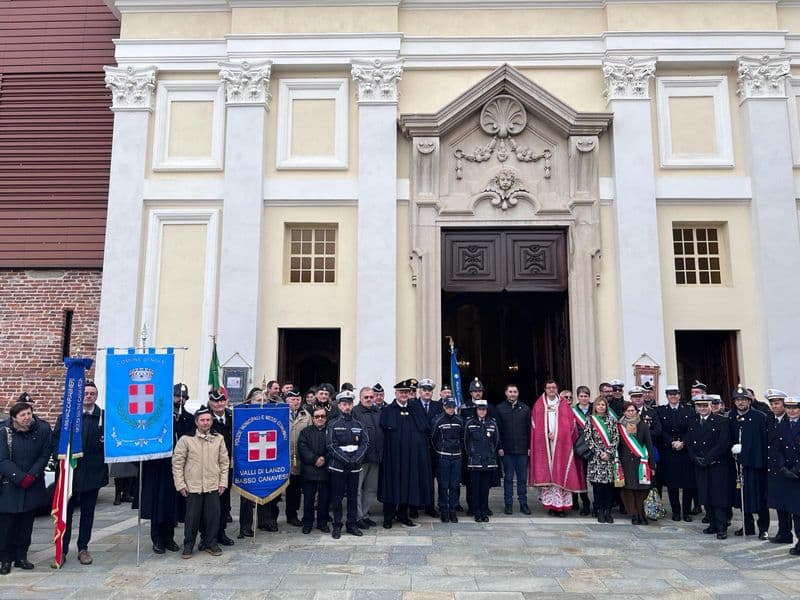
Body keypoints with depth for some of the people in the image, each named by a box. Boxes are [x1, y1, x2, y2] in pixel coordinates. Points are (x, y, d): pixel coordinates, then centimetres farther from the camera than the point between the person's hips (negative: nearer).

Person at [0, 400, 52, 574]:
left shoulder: (43, 429, -7)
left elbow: (44, 456, -3)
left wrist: (31, 476, -14)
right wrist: (20, 478, -18)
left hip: (33, 486, 2)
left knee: (26, 524, 9)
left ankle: (21, 557, 20)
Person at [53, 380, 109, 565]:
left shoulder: (104, 417, 2)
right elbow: (55, 439, 4)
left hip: (92, 473, 0)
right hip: (69, 472, 0)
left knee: (88, 512, 10)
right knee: (65, 511, 6)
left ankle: (83, 548, 21)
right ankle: (62, 549, 18)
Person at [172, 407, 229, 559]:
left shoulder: (218, 438, 4)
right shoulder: (186, 439, -4)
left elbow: (224, 461, 9)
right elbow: (177, 462, -2)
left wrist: (223, 482, 4)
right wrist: (180, 484, -5)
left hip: (213, 486, 2)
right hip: (193, 486, -2)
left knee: (213, 516, 5)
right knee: (192, 517, 3)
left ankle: (210, 543, 22)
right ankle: (188, 545, 21)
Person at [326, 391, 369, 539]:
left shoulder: (358, 425, 9)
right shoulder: (333, 425, -1)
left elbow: (365, 443, 2)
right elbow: (331, 445, -8)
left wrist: (356, 458, -13)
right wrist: (346, 459, -16)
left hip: (355, 466, 3)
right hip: (337, 466, -3)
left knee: (353, 497, 9)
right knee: (336, 497, 3)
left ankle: (352, 524, 19)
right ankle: (337, 526, 13)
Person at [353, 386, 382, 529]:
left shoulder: (378, 412, 12)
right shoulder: (354, 412, -8)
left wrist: (381, 453, 13)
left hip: (375, 457, 6)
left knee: (371, 489, 14)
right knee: (357, 488, 0)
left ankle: (365, 514, 26)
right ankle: (358, 516, 11)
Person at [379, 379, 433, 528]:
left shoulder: (416, 410, 10)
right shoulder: (387, 411, 2)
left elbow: (426, 430, 9)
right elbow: (383, 431, -2)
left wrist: (419, 444, 0)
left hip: (413, 455, 3)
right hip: (394, 455, -3)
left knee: (408, 484, 9)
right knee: (393, 485, 2)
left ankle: (403, 514, 24)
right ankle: (388, 517, 13)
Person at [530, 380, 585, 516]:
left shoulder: (564, 406, 10)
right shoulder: (538, 406, 10)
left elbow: (571, 424, 5)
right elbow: (535, 426, 6)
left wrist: (556, 434, -6)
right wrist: (547, 435, -7)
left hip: (561, 445, 0)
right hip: (544, 445, 0)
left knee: (561, 473, -5)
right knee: (546, 473, -3)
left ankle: (561, 505, -3)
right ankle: (550, 504, 0)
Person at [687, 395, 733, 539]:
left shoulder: (721, 421, -6)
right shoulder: (692, 422, 10)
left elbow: (723, 444, -13)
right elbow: (689, 443, 10)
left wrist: (708, 458, -16)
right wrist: (695, 458, -6)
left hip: (718, 466, -5)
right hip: (700, 467, 5)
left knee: (719, 496, -4)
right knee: (706, 496, 9)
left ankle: (722, 527, 3)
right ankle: (713, 524, 19)